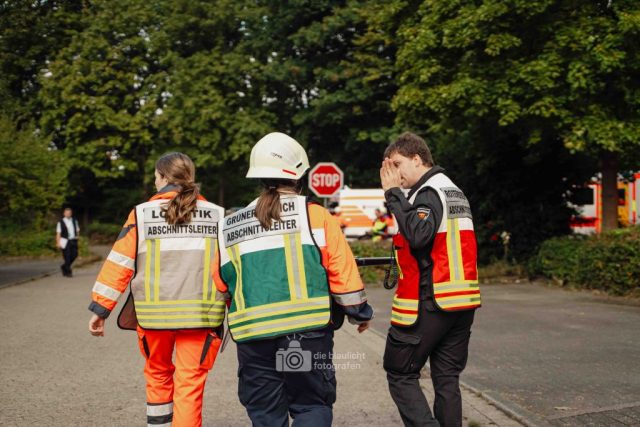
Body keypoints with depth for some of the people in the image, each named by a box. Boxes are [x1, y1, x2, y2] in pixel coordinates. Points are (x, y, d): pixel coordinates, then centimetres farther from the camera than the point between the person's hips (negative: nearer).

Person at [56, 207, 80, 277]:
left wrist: (77, 236, 6)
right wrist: (58, 242, -9)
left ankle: (64, 267, 24)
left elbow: (77, 230, 23)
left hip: (73, 240, 5)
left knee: (74, 254, 2)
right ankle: (68, 272, 5)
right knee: (67, 257, -5)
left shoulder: (74, 221, 13)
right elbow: (58, 233, -3)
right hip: (65, 241, -5)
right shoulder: (61, 222, -2)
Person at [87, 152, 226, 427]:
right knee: (190, 383, 5)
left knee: (158, 373, 23)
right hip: (200, 313, 0)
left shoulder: (142, 214, -1)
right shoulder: (218, 216, 2)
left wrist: (100, 309, 2)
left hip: (154, 313, 0)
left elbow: (118, 264, -3)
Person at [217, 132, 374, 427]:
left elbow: (223, 285, 13)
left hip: (252, 334, 3)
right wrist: (360, 313, 11)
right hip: (307, 329, -3)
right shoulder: (314, 215, -1)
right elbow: (342, 270, -2)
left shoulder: (230, 226, 9)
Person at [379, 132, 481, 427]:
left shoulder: (429, 191, -11)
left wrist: (393, 193, -19)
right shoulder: (455, 191, 19)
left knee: (400, 375, 0)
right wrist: (402, 255, 16)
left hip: (429, 302, -9)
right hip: (462, 301, 9)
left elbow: (418, 235, -27)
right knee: (447, 378, 11)